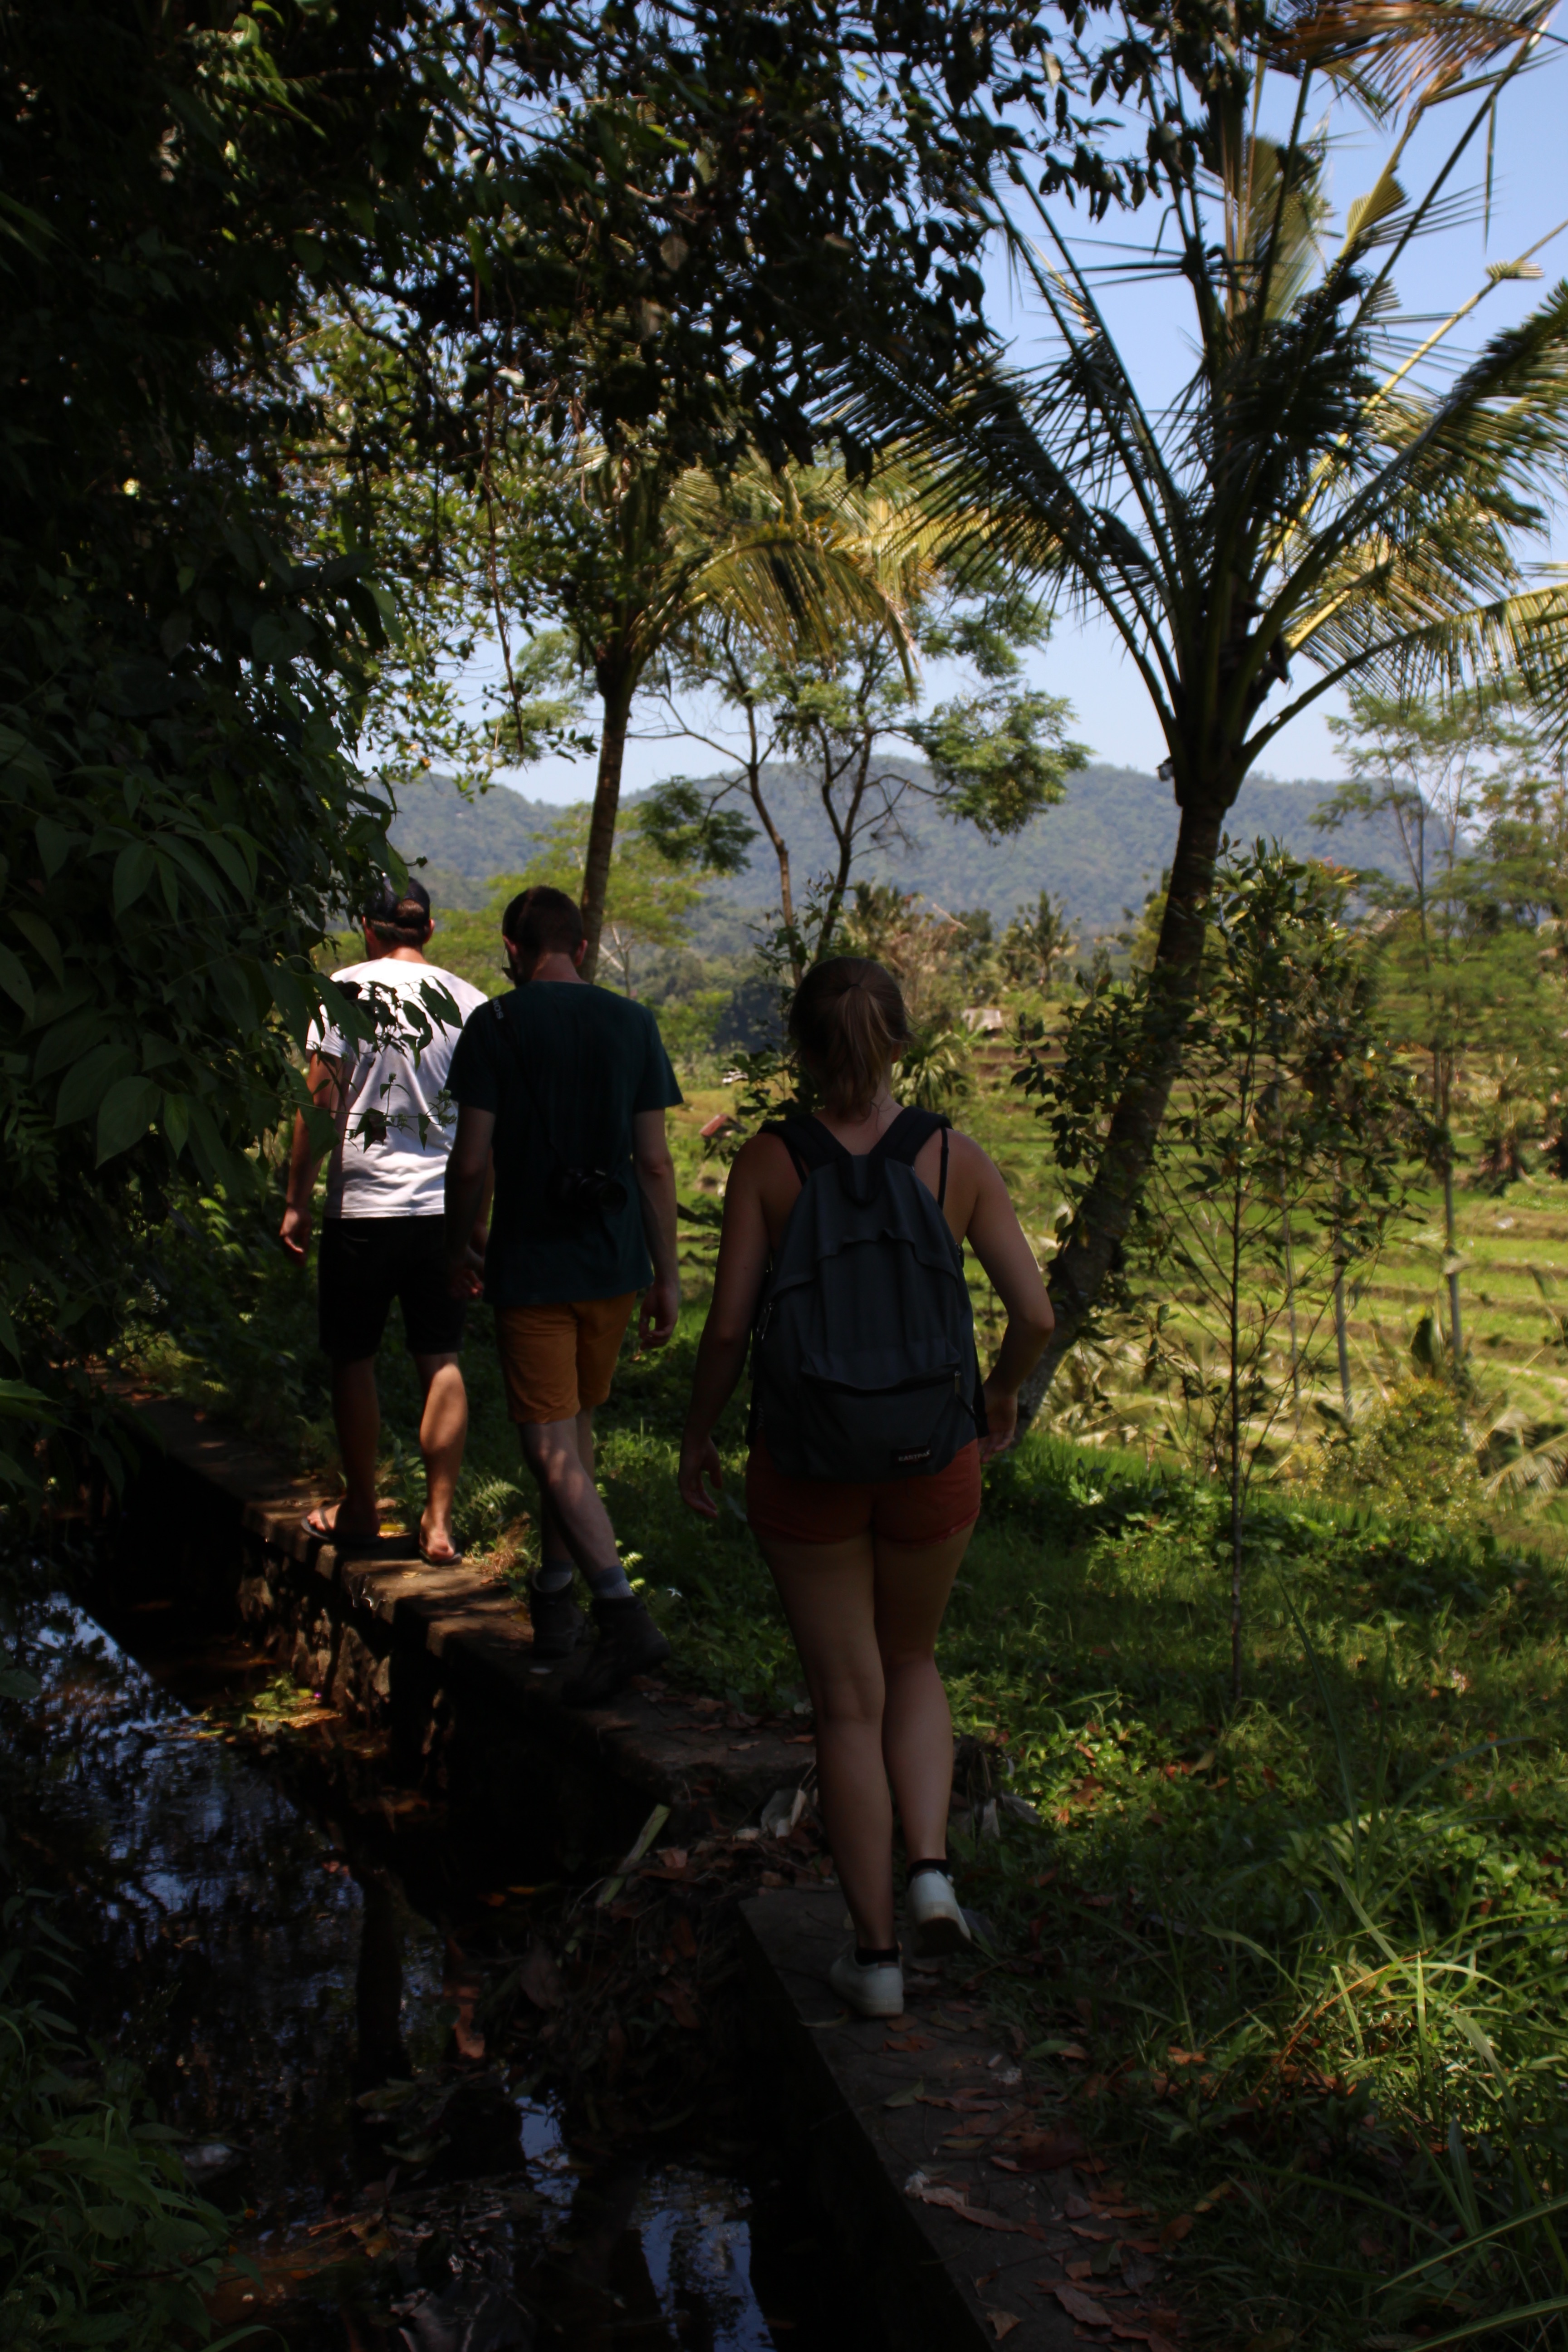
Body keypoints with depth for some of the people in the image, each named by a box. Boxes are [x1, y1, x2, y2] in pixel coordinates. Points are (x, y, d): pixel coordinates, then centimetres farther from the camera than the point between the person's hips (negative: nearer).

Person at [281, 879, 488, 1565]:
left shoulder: (346, 989, -4)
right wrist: (479, 1216, 16)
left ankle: (360, 1510, 23)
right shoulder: (468, 1001, 4)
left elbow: (319, 1103, -6)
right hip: (445, 1207, 3)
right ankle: (438, 1521, 6)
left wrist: (297, 1200, 1)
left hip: (362, 1206, -2)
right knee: (441, 1361, 8)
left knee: (354, 1359, 11)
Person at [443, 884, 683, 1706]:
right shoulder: (633, 1024, 2)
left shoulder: (494, 1026, -6)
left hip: (530, 1266, -4)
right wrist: (666, 1276, 5)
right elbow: (653, 1160, 0)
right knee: (574, 1424, 21)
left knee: (553, 1450, -4)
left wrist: (459, 1249, 8)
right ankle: (553, 1595, 31)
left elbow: (472, 1160, -9)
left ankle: (624, 1615, -17)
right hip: (615, 1264, 4)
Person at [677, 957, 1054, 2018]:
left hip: (807, 1465, -1)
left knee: (849, 1701, 12)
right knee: (912, 1663, 26)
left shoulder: (770, 1162, -7)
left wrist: (698, 1439, 7)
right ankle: (930, 1866, 8)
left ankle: (876, 1952, 19)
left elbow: (729, 1326, -8)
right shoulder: (955, 1157, -4)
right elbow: (1036, 1312, -4)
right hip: (932, 1461, 1)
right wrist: (1005, 1393, 16)